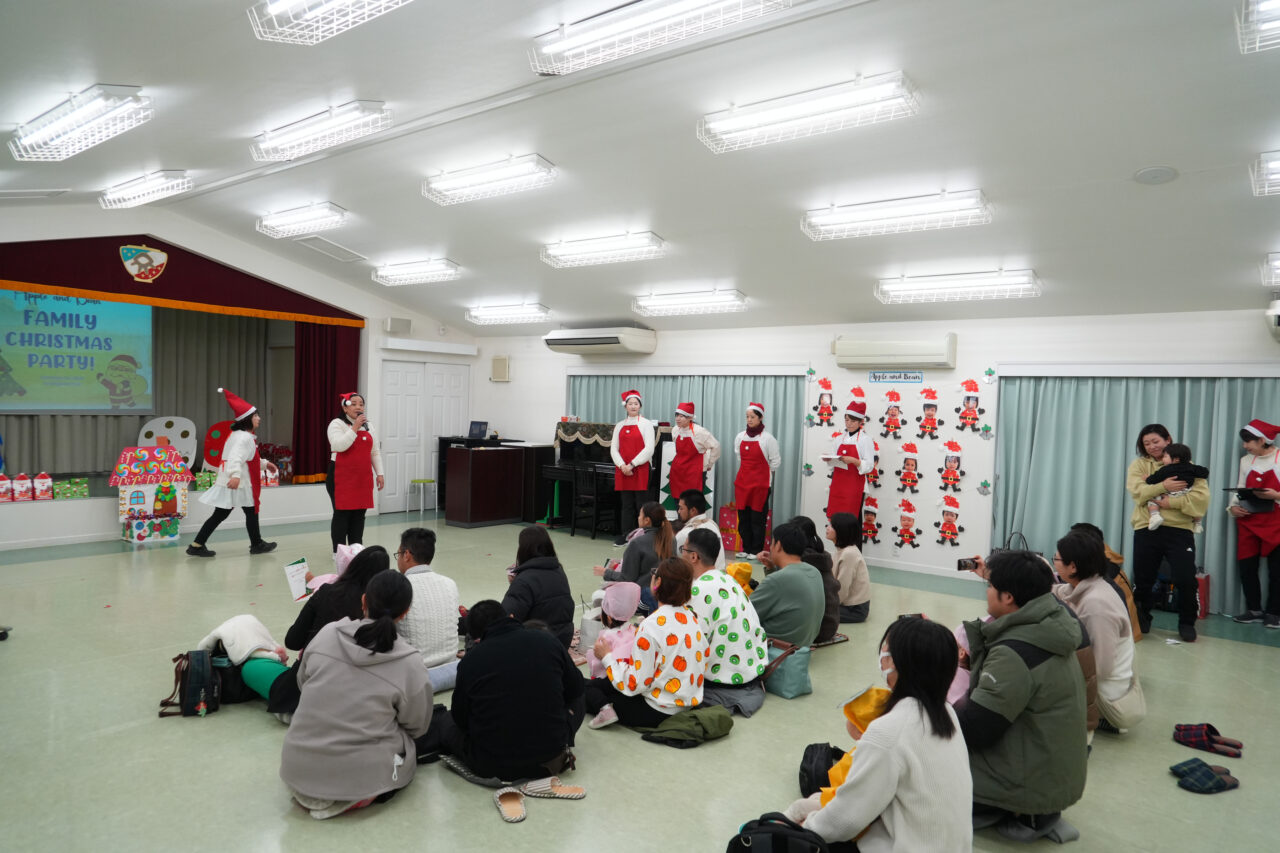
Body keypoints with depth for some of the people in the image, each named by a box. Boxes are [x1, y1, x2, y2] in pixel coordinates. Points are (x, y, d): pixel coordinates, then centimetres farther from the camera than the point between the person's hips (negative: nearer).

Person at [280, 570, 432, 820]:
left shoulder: (326, 634, -6)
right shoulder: (410, 663, -14)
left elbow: (302, 683, 12)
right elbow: (417, 727, 0)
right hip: (359, 781, -5)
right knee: (413, 743, 23)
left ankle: (312, 794, 11)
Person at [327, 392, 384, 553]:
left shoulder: (367, 426, 15)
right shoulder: (337, 424, -3)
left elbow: (375, 453, 16)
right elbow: (339, 446, -21)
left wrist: (379, 473, 9)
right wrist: (355, 427, -20)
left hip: (363, 478, 5)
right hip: (342, 478, -5)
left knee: (359, 515, 8)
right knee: (342, 514, -3)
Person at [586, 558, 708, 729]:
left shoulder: (652, 626, -23)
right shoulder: (692, 617, 0)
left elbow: (634, 684, -20)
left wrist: (607, 656, -5)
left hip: (659, 712, -8)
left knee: (589, 687, 5)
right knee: (601, 683, 24)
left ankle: (605, 708, -18)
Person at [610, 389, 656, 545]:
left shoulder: (646, 424, 0)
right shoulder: (619, 425, 13)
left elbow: (649, 449, -8)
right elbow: (614, 448, 9)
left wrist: (632, 465, -13)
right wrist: (622, 465, -7)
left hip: (640, 470, -4)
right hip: (622, 471, 4)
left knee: (641, 505, -2)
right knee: (626, 505, 7)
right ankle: (624, 535, 13)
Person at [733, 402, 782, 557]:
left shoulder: (767, 438, -7)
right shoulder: (740, 437, 7)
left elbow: (776, 461, 0)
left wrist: (764, 472, 6)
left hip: (760, 483, -5)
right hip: (742, 480, 5)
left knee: (757, 518, -2)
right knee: (743, 516, 6)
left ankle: (756, 551, 6)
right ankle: (746, 549, 16)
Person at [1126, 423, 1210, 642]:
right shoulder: (1139, 464, 7)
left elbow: (1202, 496, -9)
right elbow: (1137, 492, -10)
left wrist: (1171, 503, -16)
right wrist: (1163, 486, -22)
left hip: (1179, 529, -1)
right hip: (1147, 528, 1)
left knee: (1186, 580, -3)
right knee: (1143, 580, 8)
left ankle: (1187, 623, 17)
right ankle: (1142, 619, 27)